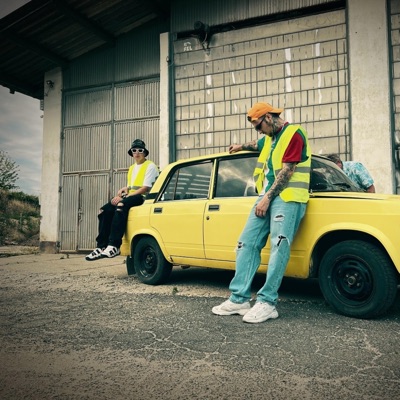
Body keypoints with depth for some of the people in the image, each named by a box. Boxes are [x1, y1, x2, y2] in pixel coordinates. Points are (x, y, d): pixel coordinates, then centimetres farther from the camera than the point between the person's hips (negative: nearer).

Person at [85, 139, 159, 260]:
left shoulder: (150, 166, -1)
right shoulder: (132, 168, 25)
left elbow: (145, 188, -12)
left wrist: (125, 197, -17)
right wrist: (123, 191, -1)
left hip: (143, 198, -8)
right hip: (130, 197, 8)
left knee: (121, 205, -36)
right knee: (105, 210, -12)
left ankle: (114, 246, -38)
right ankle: (102, 246, -14)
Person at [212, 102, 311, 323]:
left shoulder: (293, 133, -5)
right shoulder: (271, 137, 22)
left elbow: (286, 171, -13)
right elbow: (259, 144, 48)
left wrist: (267, 198, -15)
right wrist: (242, 146, 61)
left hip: (287, 197, -8)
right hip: (266, 196, 8)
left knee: (279, 247, -16)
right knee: (247, 243, 0)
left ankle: (267, 302, -14)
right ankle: (239, 299, 1)